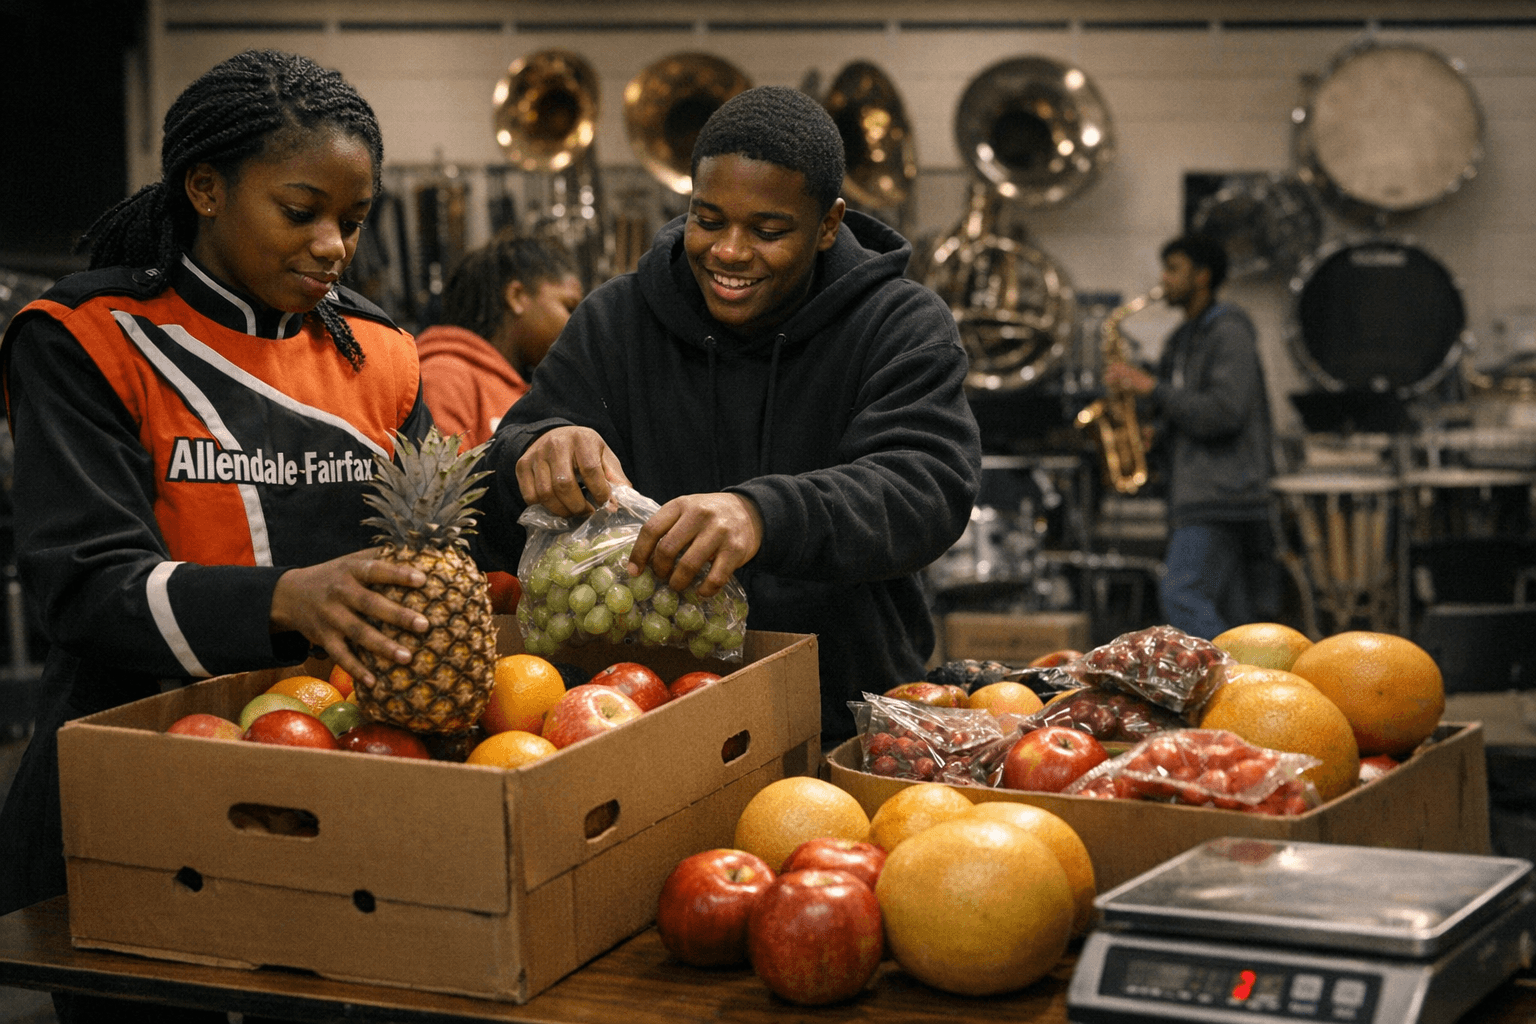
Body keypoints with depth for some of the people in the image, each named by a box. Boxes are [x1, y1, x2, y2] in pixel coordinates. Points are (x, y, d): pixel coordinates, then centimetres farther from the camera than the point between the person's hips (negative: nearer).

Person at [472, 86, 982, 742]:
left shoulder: (902, 328, 1)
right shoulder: (613, 323, 9)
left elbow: (929, 487, -17)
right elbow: (504, 528, 5)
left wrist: (763, 514, -35)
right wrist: (539, 450, -20)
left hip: (848, 729, -3)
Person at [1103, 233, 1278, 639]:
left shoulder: (1229, 332, -7)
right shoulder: (1185, 339, 22)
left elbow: (1223, 413, -18)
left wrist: (1151, 388, -14)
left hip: (1222, 493, -10)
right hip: (1195, 494, 10)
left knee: (1182, 595, -20)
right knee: (1230, 616, 7)